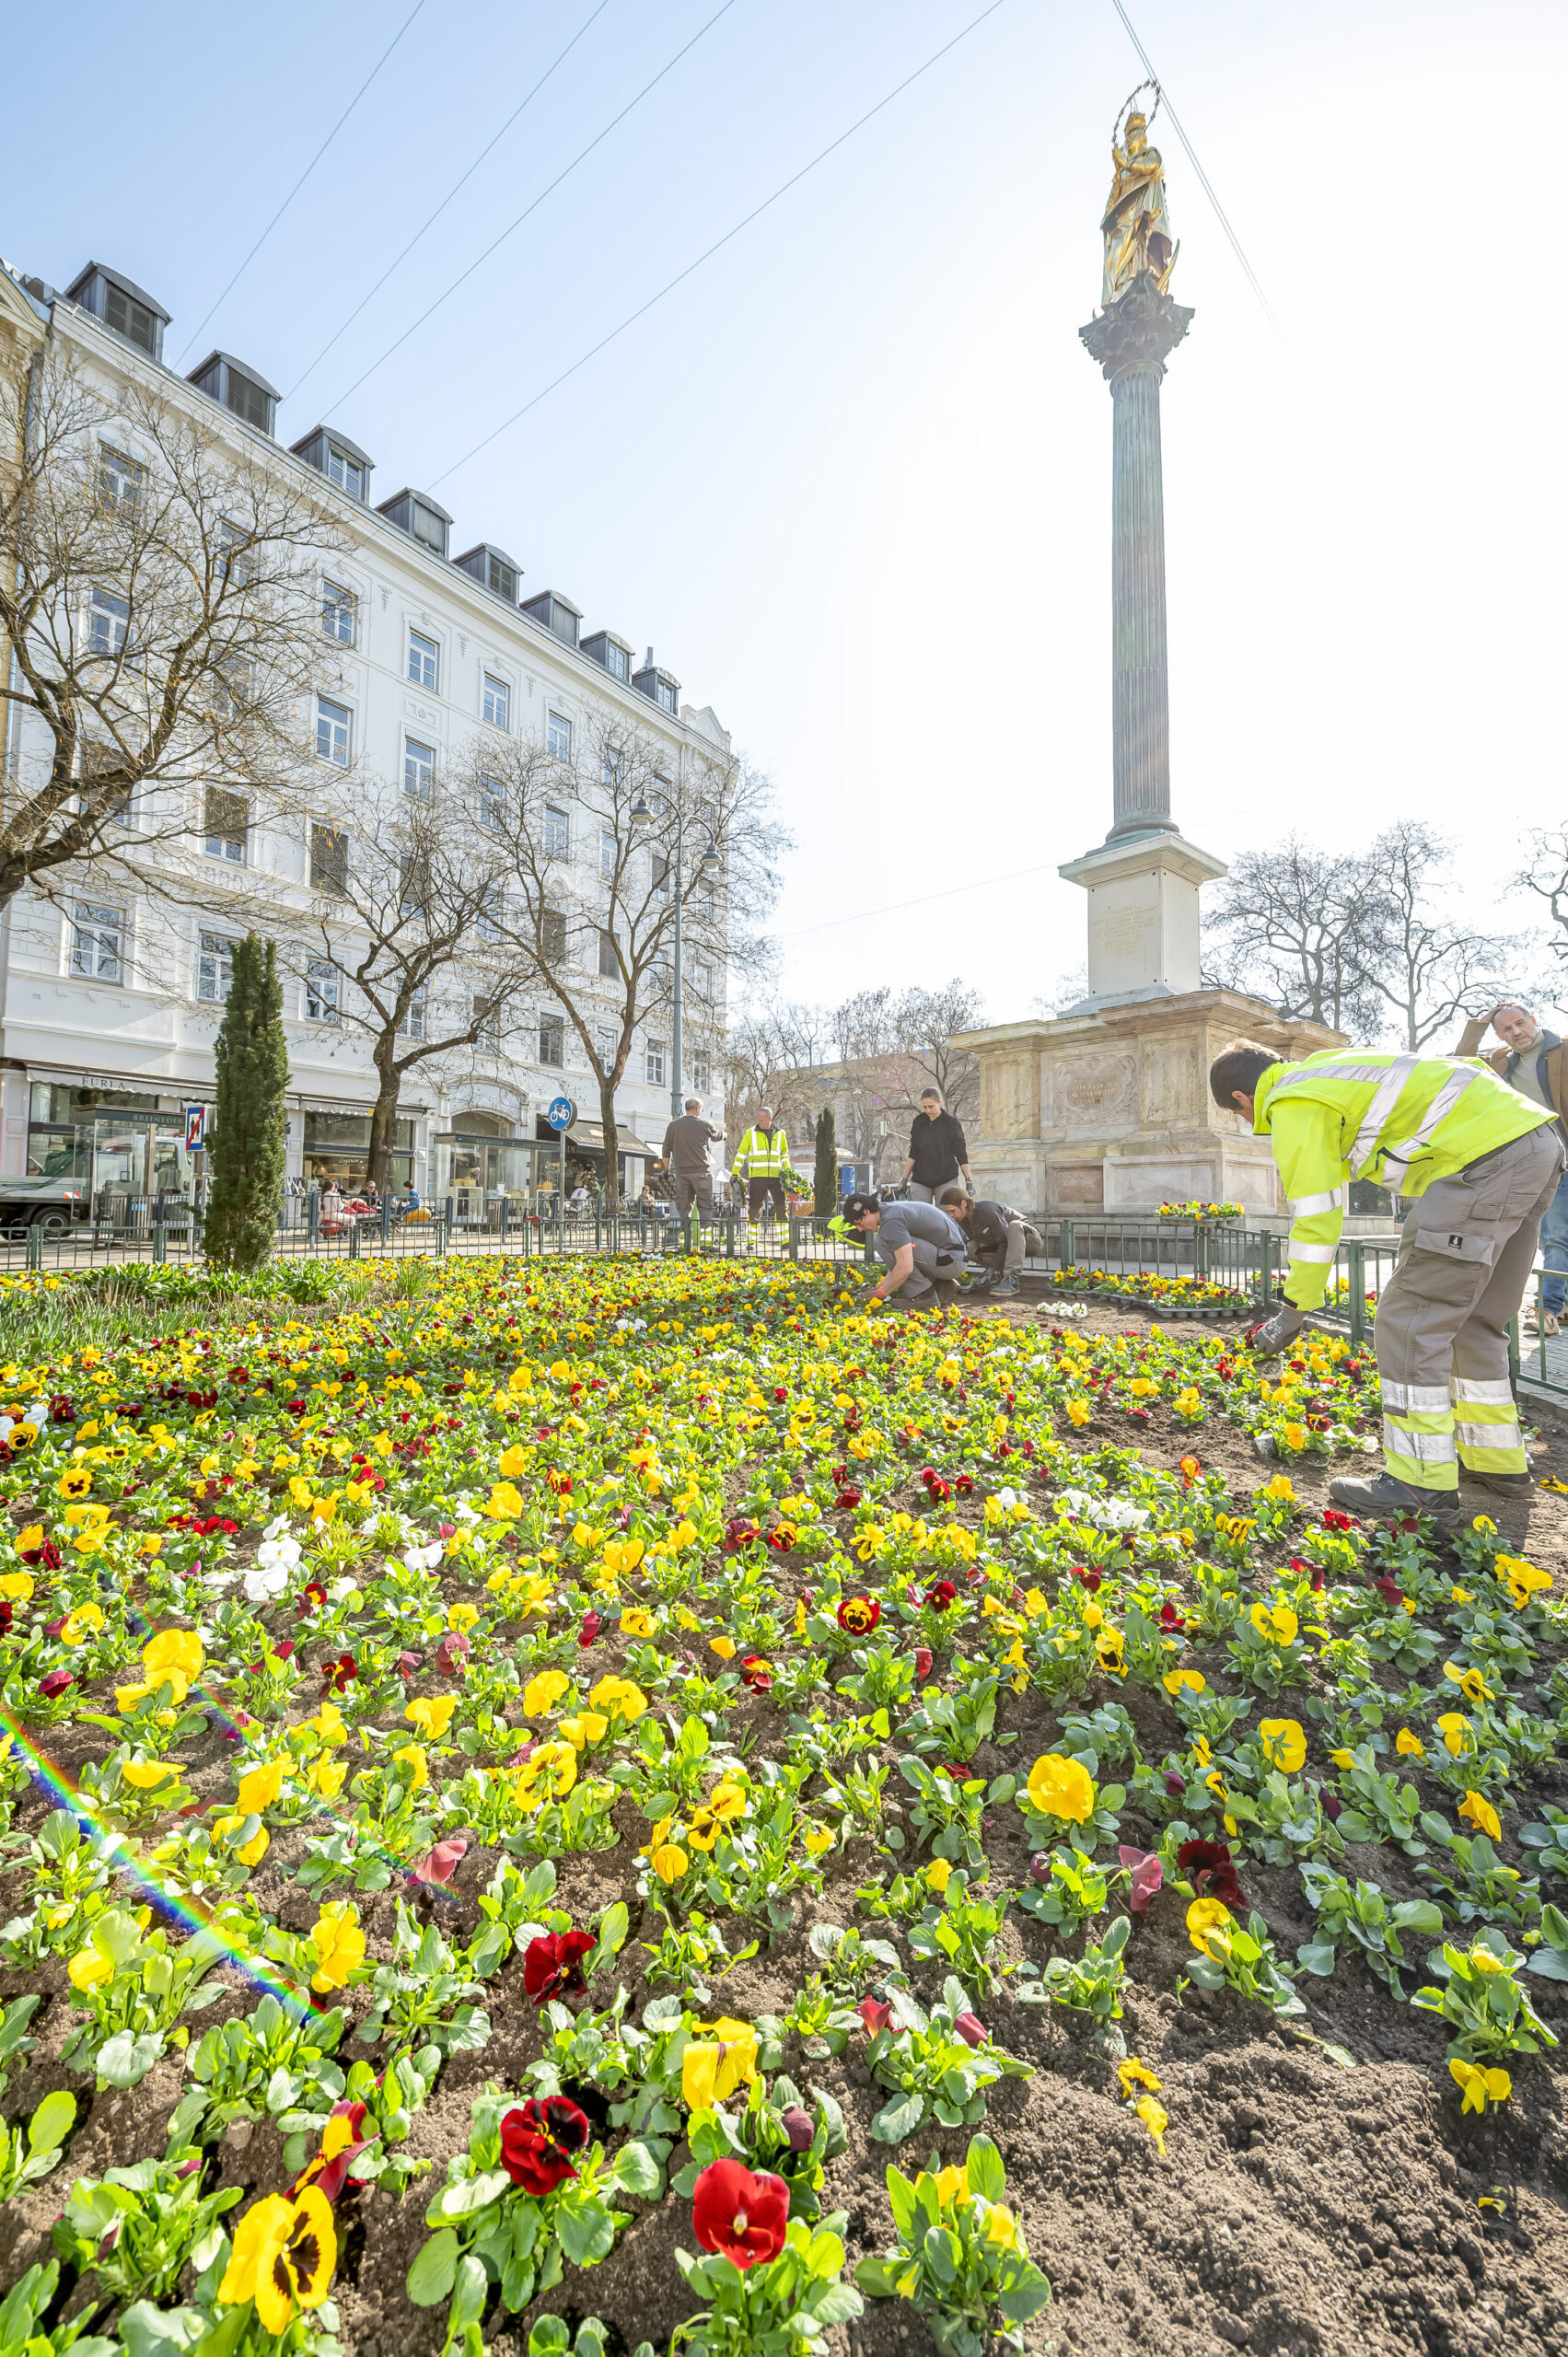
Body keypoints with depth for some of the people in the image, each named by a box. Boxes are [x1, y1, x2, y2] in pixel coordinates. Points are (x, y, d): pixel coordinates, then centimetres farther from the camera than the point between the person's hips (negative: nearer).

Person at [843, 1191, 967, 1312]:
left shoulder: (891, 1220, -19)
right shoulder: (892, 1209, 13)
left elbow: (905, 1268, -26)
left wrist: (880, 1293, -13)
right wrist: (881, 1286, 16)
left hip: (952, 1261, -10)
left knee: (883, 1242, -16)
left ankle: (924, 1295, -11)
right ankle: (943, 1286, 14)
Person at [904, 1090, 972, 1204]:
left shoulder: (952, 1123, -3)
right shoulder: (918, 1123, 5)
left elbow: (961, 1155, -1)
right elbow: (913, 1154, 10)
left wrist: (969, 1181, -4)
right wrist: (904, 1179, 8)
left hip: (946, 1180, -2)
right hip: (920, 1180, 3)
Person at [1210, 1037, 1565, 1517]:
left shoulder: (1292, 1105, -5)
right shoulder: (1322, 1070, 23)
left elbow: (1316, 1217, -7)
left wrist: (1294, 1312, 0)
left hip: (1487, 1158, -10)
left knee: (1409, 1322, -6)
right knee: (1472, 1321, 19)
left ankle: (1421, 1485, -2)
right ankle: (1498, 1461, 29)